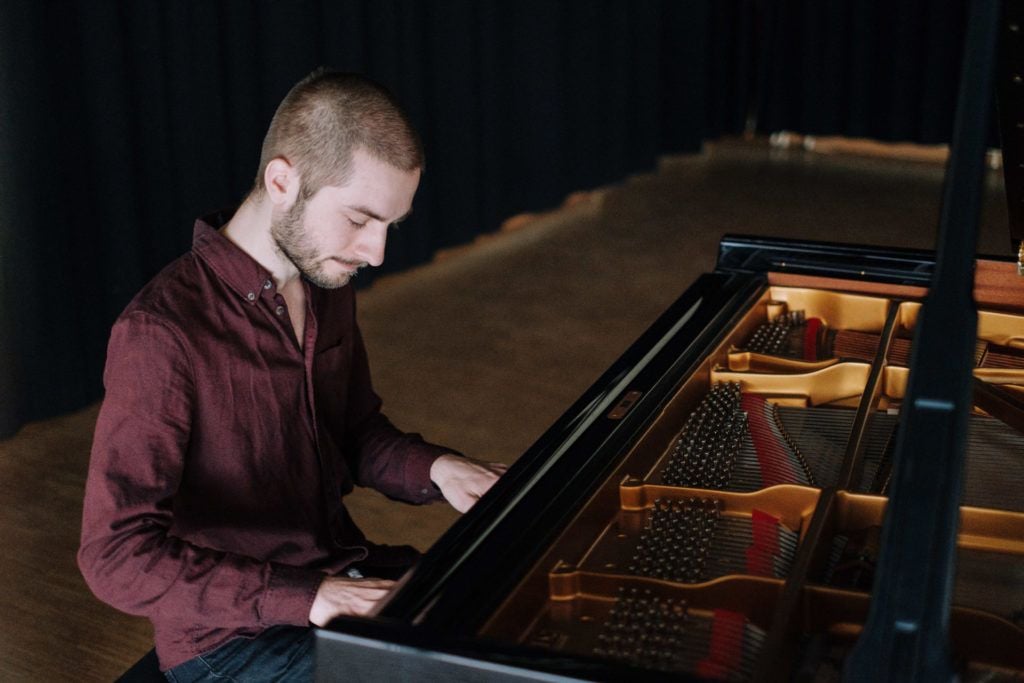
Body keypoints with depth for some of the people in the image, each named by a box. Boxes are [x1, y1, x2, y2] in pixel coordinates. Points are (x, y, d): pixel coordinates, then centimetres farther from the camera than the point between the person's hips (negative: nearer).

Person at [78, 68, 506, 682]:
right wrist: (306, 597, -31)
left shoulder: (328, 286, 3)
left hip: (344, 577, 8)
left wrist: (435, 468, -7)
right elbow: (117, 556, -25)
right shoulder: (163, 332, -23)